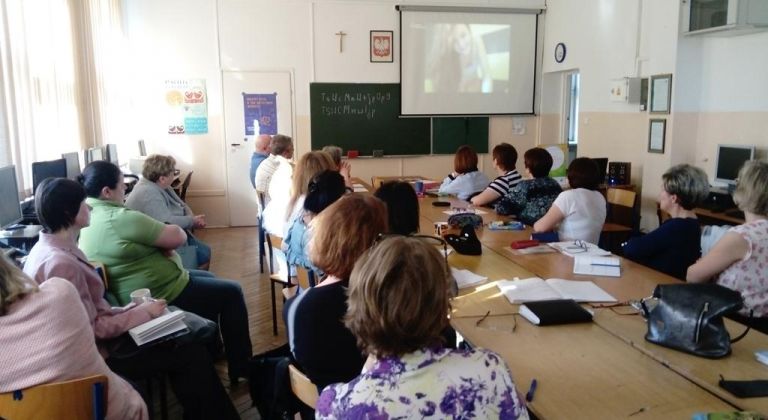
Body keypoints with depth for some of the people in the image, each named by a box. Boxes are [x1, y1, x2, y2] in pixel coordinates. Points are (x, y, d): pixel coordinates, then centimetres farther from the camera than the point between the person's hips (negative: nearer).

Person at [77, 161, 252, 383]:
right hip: (161, 296, -10)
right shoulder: (121, 218, -28)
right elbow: (178, 236, -23)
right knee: (231, 293, 4)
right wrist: (163, 237, -2)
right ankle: (241, 367, 15)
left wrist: (159, 238, -8)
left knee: (208, 279, 27)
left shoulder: (88, 218, 3)